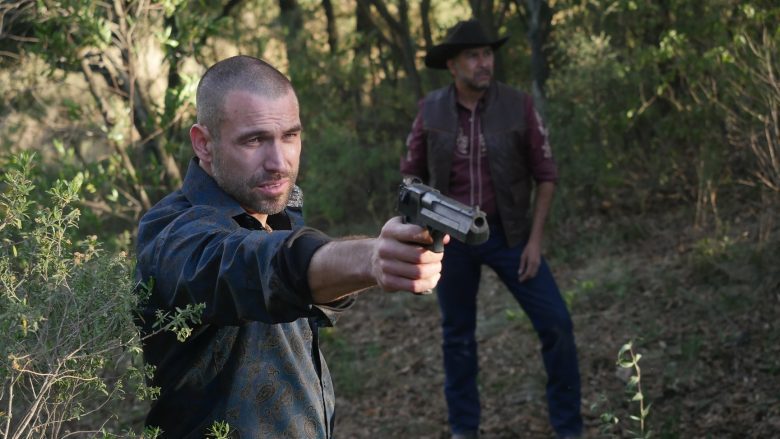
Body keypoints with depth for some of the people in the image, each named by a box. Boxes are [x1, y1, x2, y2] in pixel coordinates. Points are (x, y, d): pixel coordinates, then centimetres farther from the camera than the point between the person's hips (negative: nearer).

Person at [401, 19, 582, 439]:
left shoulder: (518, 105, -10)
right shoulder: (431, 109, -6)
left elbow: (545, 174, -3)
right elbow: (412, 173, 7)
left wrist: (534, 239, -8)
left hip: (508, 232, -1)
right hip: (451, 235, 1)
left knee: (555, 324, -7)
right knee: (457, 333, 11)